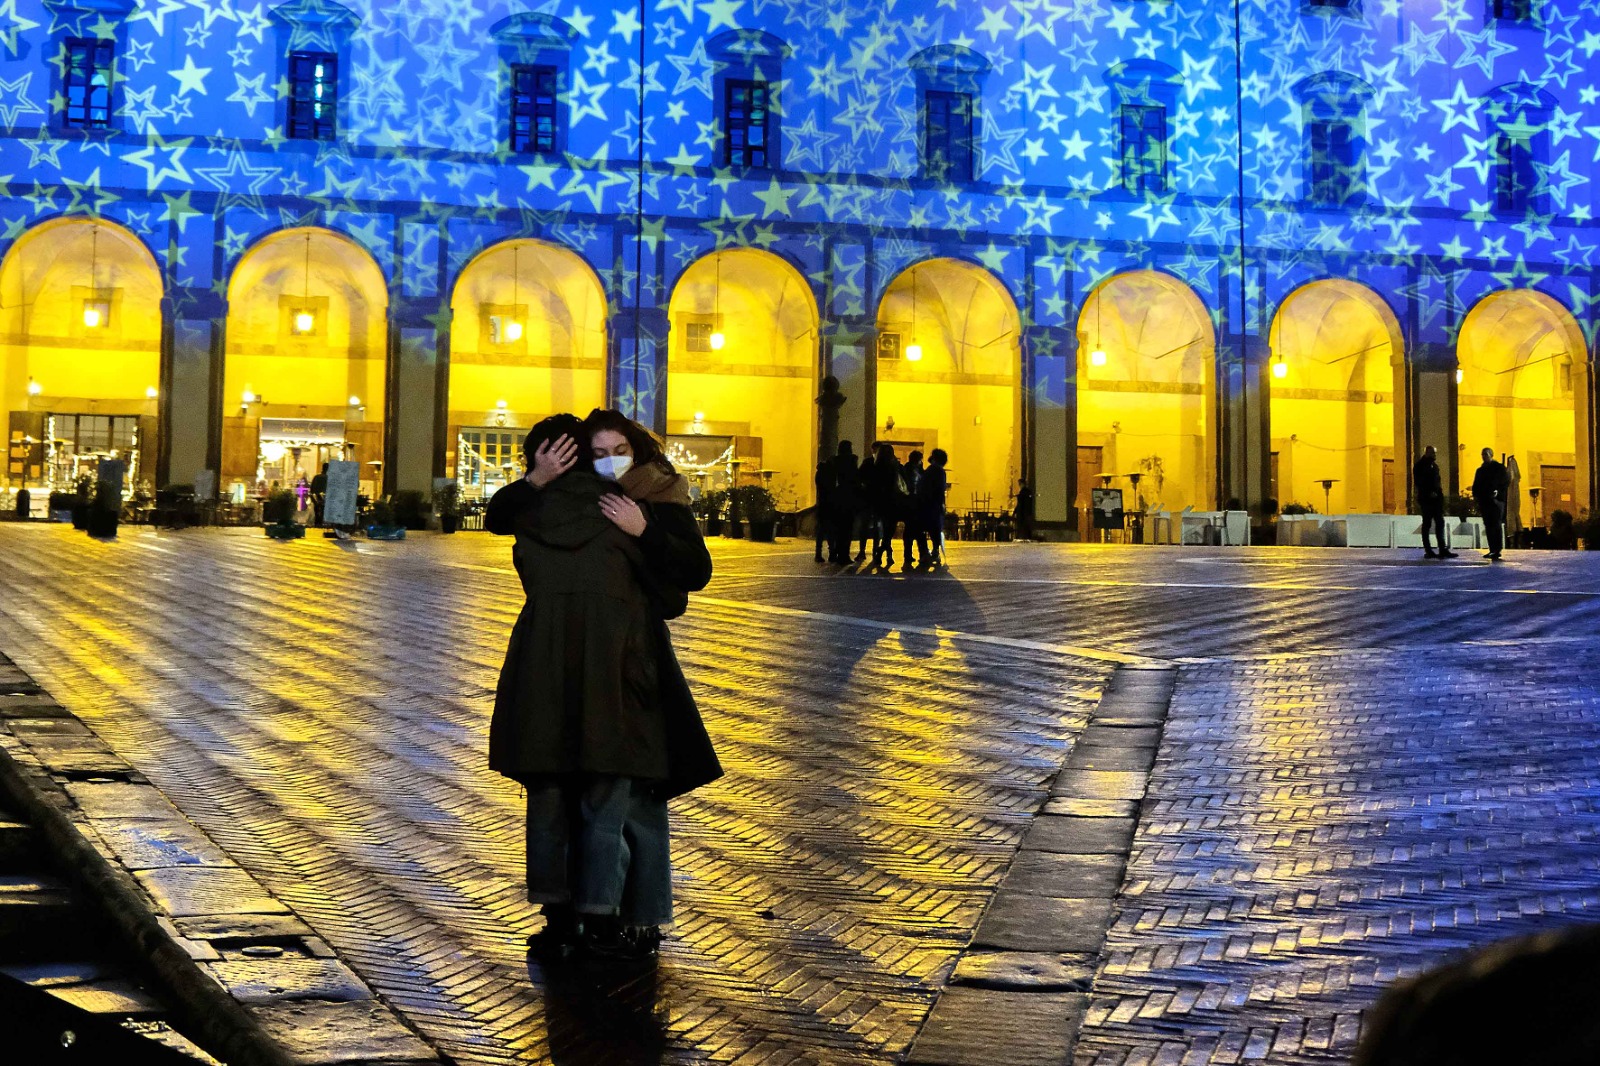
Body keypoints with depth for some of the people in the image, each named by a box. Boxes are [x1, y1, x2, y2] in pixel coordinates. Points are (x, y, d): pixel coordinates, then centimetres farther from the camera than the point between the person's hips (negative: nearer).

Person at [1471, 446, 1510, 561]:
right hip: (1484, 501, 6)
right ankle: (1492, 549, 7)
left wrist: (1498, 491, -16)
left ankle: (1497, 550, -12)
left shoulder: (1499, 467, 2)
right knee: (1488, 526, 4)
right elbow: (1476, 485, 21)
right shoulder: (1480, 470, 20)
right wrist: (1475, 496, 5)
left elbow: (1506, 481, -4)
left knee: (1496, 525, -10)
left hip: (1496, 500, -6)